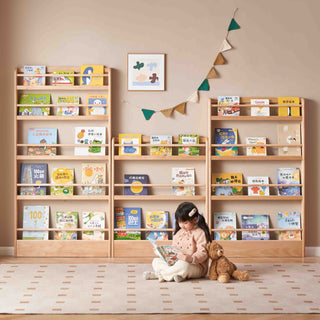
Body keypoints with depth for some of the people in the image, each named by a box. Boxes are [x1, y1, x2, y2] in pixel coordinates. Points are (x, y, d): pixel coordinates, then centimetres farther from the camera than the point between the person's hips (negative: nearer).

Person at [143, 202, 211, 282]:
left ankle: (158, 274, -24)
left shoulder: (200, 233, -9)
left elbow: (203, 253, -17)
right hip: (177, 262, 7)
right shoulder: (179, 233, 14)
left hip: (196, 266, -7)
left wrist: (191, 258, -34)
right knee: (156, 261, -1)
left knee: (183, 265, -41)